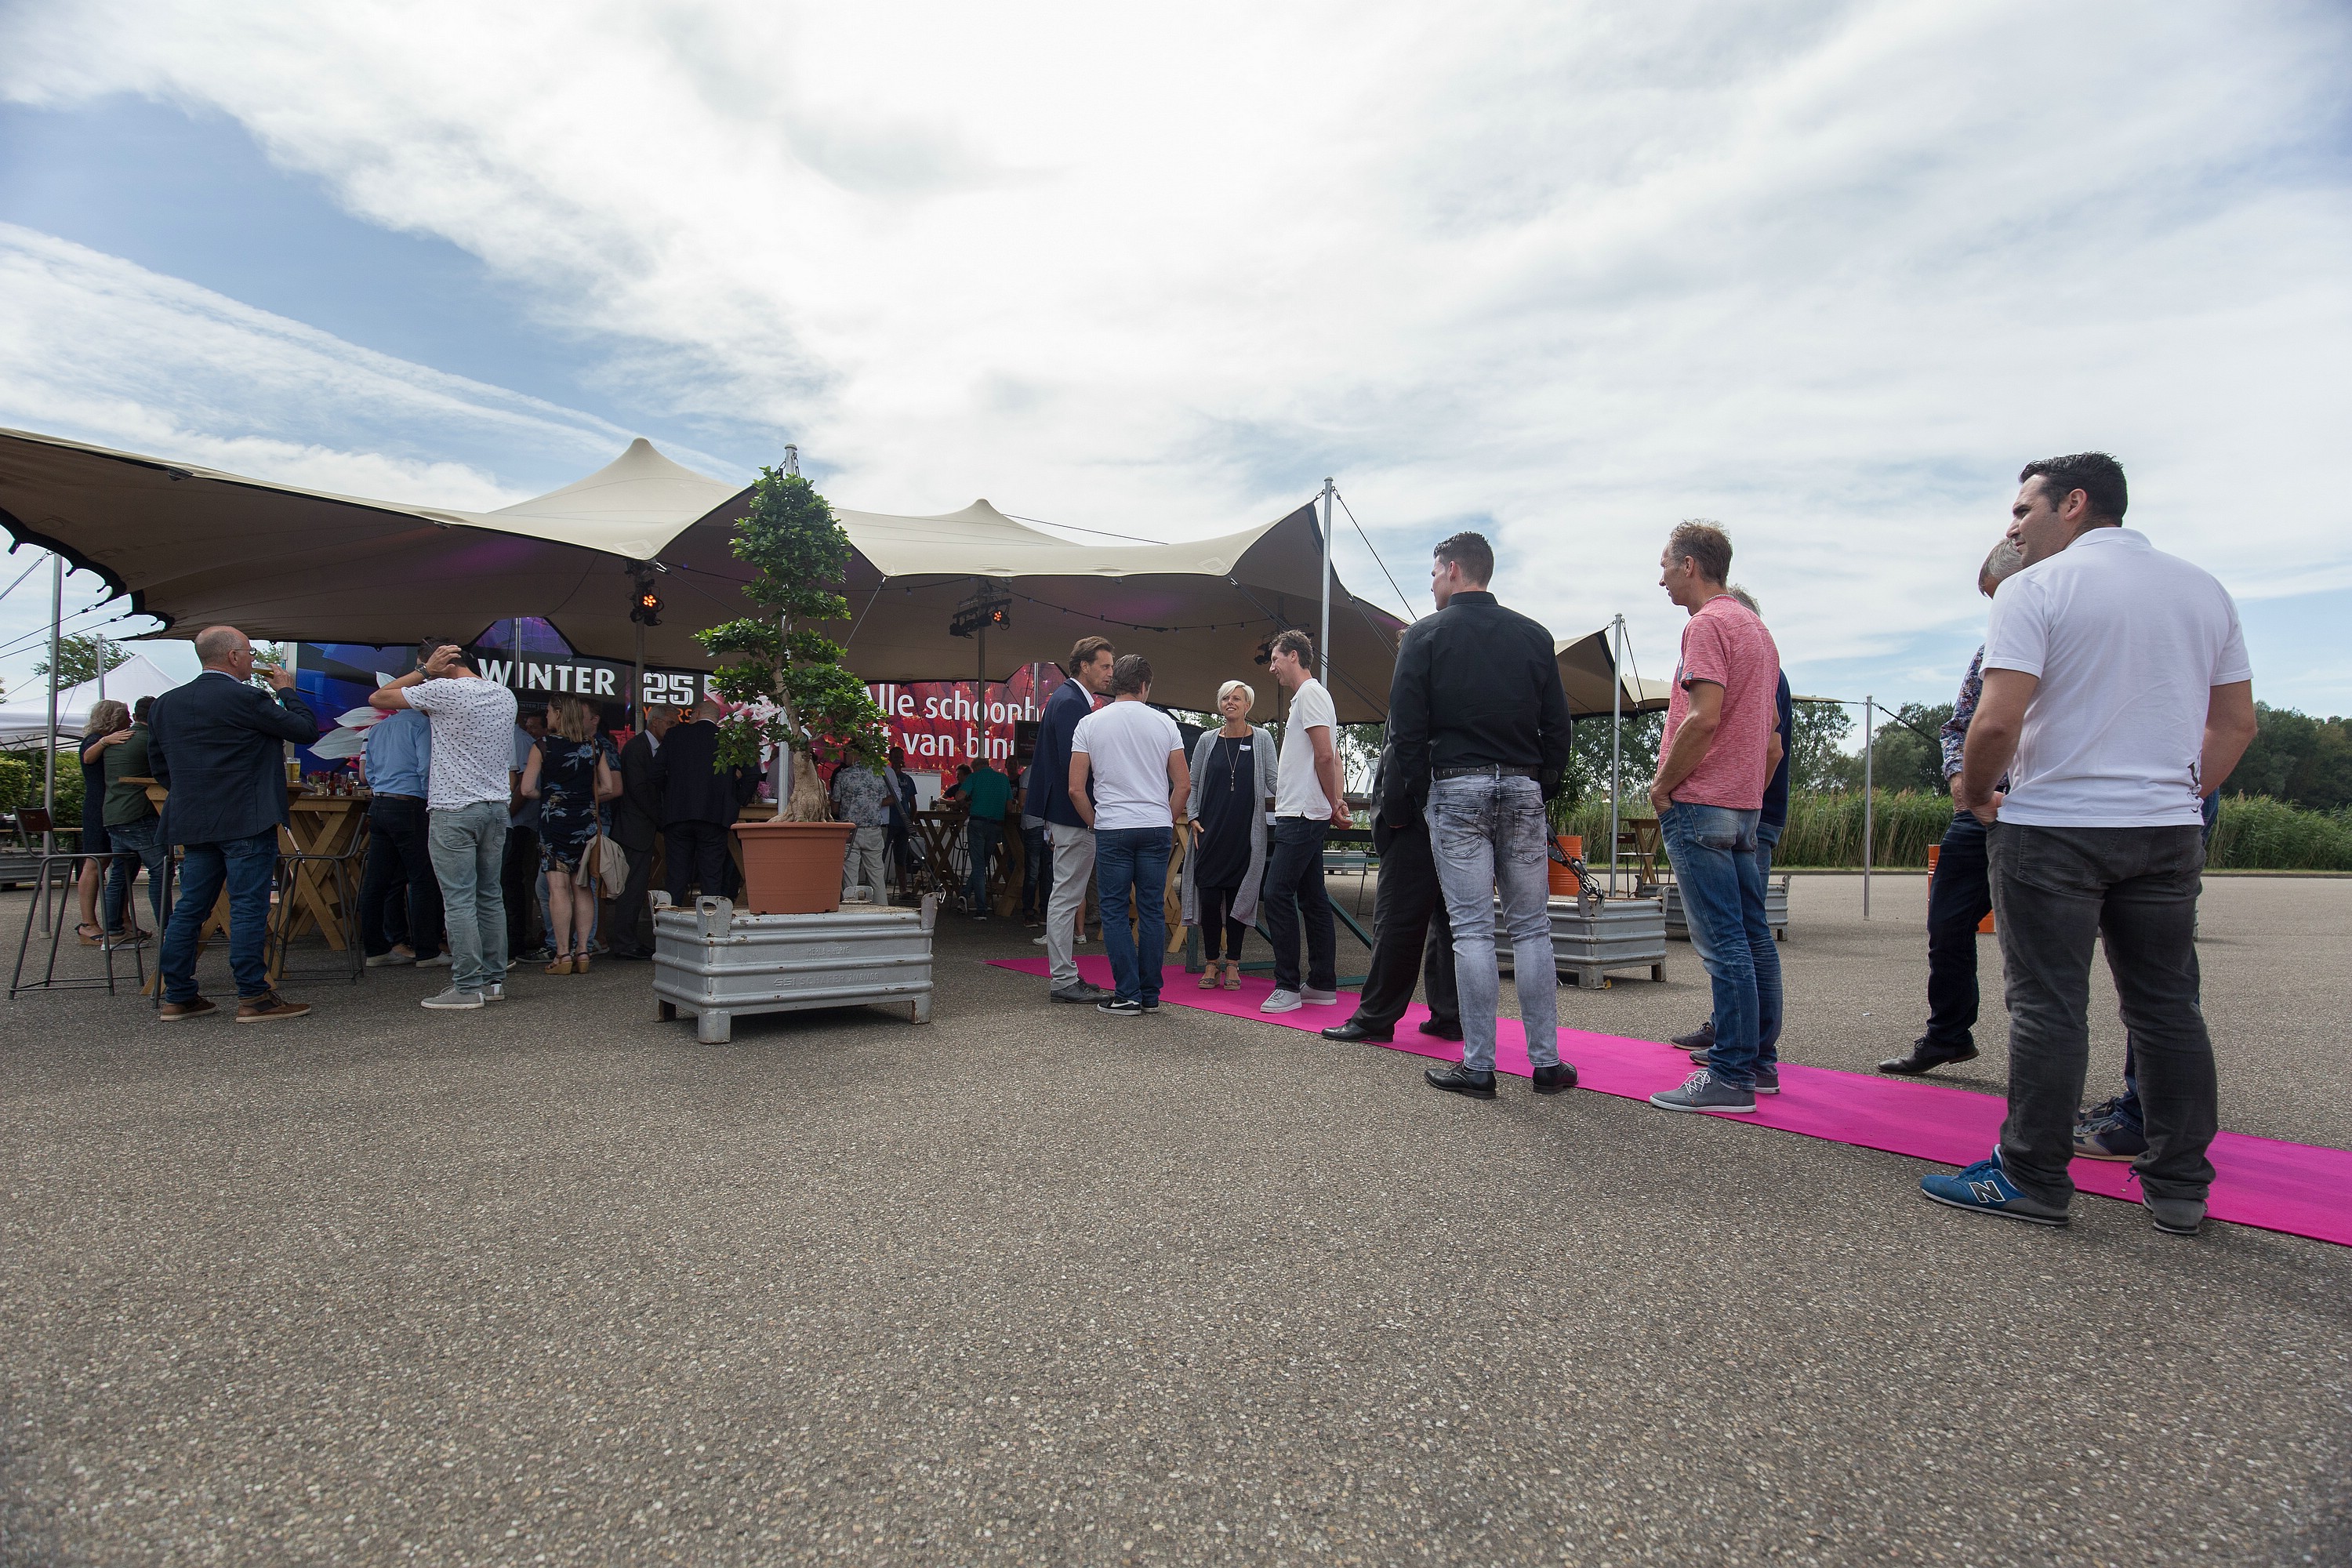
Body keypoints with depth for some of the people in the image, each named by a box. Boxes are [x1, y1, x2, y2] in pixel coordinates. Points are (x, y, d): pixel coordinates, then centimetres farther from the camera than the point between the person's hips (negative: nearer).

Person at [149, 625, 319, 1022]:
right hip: (247, 821, -8)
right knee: (249, 905, -5)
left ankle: (177, 997, 16)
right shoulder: (247, 699, -13)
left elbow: (159, 764, 17)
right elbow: (306, 729, -7)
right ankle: (253, 997, -3)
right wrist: (287, 691, 7)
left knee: (190, 907, 12)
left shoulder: (165, 703, 11)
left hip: (192, 822, 8)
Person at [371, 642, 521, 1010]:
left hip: (454, 810, -7)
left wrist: (424, 671, 4)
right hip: (498, 807, 7)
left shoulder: (444, 691, -9)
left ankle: (468, 986, -3)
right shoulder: (505, 696, 12)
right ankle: (495, 979, 14)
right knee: (491, 896, 11)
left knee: (459, 900, -4)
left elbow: (378, 698, 1)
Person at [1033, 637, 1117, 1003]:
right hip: (1074, 816, -11)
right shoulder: (1069, 702, -15)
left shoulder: (1073, 699, 17)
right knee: (1067, 897, -5)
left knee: (1068, 897, 14)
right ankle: (1063, 980, 1)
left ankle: (1063, 976, 22)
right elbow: (1074, 766, -23)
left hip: (1072, 816, 11)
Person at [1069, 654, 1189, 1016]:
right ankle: (1150, 996, 13)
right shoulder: (1165, 724, 3)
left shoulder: (1090, 723, 1)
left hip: (1112, 828, -2)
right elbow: (1183, 785, 3)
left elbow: (1076, 789, -2)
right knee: (1153, 910, 7)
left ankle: (1128, 996, 1)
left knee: (1114, 911, 4)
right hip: (1157, 828, 2)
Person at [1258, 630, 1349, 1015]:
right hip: (1301, 814, 11)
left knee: (1277, 894, -11)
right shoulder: (1305, 697, 22)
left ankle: (1287, 987, -8)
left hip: (1303, 815, -11)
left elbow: (1325, 756, -17)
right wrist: (1334, 801, 9)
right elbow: (1331, 758, 21)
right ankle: (1323, 985, 15)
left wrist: (1332, 805, -8)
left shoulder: (1310, 693, -9)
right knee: (1313, 899, 10)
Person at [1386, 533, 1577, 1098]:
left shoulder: (1425, 635, 0)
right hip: (1522, 789, 3)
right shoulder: (1534, 635, 10)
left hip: (1455, 789, -3)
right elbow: (1557, 725, 10)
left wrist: (1401, 802, 4)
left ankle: (1478, 1066, 0)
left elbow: (1406, 729, -3)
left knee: (1472, 929, -2)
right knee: (1532, 928, 7)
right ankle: (1546, 1062, 10)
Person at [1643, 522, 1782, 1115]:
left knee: (1722, 942, -9)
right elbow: (1772, 733, 22)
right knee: (1752, 935, 11)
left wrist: (1662, 785, -12)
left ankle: (1731, 1076, -6)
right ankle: (1759, 1061, 19)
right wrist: (1754, 795, 23)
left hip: (1700, 802, -10)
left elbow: (1704, 717, -21)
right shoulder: (1755, 627, 21)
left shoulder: (1708, 624, -10)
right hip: (1745, 804, 10)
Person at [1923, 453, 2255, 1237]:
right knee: (2167, 1005, 12)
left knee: (2048, 1007, 0)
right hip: (2168, 830, 6)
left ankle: (2033, 1178, 8)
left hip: (2054, 827, -6)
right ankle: (2180, 1185, 20)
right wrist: (2180, 796, 21)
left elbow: (1998, 722, -18)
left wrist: (1972, 790, -2)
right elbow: (2237, 723, 14)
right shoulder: (2205, 590, 12)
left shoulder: (2036, 589, -9)